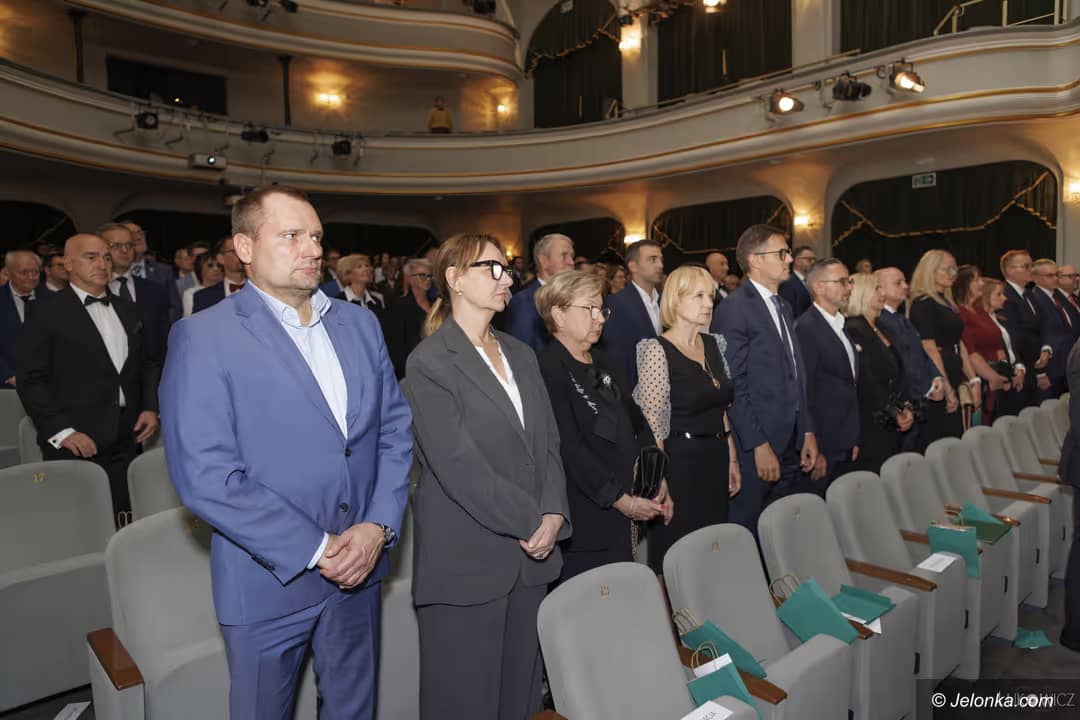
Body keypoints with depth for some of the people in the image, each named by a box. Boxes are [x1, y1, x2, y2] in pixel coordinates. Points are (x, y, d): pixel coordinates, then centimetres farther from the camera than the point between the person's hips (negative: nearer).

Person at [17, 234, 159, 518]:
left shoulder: (126, 309, 16)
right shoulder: (46, 310, -2)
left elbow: (147, 363, 22)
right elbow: (31, 379, -6)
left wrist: (150, 407, 7)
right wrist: (61, 431, -14)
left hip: (125, 441, 5)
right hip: (75, 446, -4)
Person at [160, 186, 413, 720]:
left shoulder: (359, 324, 4)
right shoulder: (203, 337, -12)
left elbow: (395, 427, 4)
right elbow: (205, 476, -18)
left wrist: (378, 525, -9)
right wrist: (316, 550, -17)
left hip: (360, 563, 5)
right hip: (268, 581, -4)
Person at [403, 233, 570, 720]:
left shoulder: (522, 355, 13)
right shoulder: (430, 361, -9)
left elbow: (548, 443, 9)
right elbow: (458, 464, -16)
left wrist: (553, 514, -6)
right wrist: (531, 521, -13)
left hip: (531, 553, 6)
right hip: (466, 560, -6)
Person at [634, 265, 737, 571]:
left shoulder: (714, 344, 9)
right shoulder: (658, 350, -13)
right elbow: (652, 425, -15)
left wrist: (731, 460, 16)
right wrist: (660, 484, -17)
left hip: (716, 460, 7)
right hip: (679, 462, -7)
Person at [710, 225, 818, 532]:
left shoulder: (784, 306, 17)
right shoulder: (733, 309, -11)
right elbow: (733, 386, -15)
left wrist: (807, 432, 13)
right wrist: (759, 445, -16)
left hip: (791, 446, 8)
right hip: (755, 449, -8)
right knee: (749, 538, 3)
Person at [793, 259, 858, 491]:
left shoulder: (840, 326, 15)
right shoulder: (806, 328, -14)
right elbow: (804, 393, -17)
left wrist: (853, 441, 17)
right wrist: (814, 451, -18)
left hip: (844, 448, 8)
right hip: (821, 449, -8)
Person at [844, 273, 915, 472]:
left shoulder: (880, 329, 16)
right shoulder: (853, 330, -12)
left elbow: (898, 375, 16)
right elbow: (866, 382, -16)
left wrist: (907, 408, 2)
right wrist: (893, 415, -12)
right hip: (872, 427, -9)